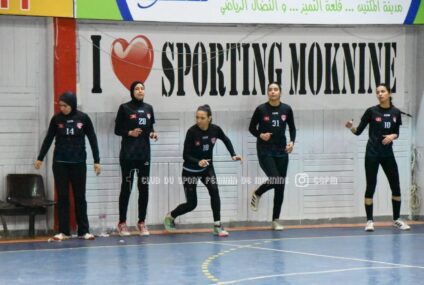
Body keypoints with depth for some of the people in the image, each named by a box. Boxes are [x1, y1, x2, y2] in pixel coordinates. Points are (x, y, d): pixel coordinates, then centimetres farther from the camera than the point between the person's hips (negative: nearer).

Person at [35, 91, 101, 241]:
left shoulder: (83, 118, -4)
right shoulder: (56, 118, -2)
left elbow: (92, 139, 1)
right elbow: (48, 139, 7)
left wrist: (97, 161, -1)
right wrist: (40, 158, 10)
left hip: (78, 163, -1)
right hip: (60, 163, 1)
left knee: (80, 196, 4)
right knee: (62, 196, 2)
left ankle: (84, 231, 9)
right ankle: (64, 231, 6)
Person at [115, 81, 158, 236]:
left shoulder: (149, 108, 9)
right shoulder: (125, 108, -4)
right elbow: (117, 130, -1)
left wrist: (152, 133, -4)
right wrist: (130, 133, -17)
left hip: (144, 153, 4)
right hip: (128, 154, -4)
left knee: (144, 188, 4)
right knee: (126, 187, 0)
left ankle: (142, 222, 13)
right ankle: (122, 223, 8)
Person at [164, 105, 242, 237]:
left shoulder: (215, 129, -15)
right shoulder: (192, 132, -26)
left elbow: (226, 141, 8)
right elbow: (186, 155, -23)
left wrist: (233, 155, -5)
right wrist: (198, 162, -41)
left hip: (207, 167, 3)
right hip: (190, 170, -3)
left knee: (214, 191, -21)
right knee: (191, 204, 2)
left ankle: (217, 226, -12)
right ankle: (170, 216, 30)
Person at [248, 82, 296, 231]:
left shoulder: (286, 109, 0)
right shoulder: (261, 109, -7)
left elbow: (292, 128, 12)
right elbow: (252, 128, 3)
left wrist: (292, 141, -5)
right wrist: (260, 135, -16)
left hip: (281, 151, 3)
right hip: (265, 151, -3)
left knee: (280, 187, 3)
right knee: (275, 179, -20)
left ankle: (275, 221, 14)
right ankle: (257, 194, 13)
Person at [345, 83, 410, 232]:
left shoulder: (396, 112, 3)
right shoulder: (371, 111, -6)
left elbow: (397, 132, 13)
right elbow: (359, 131, -4)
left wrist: (393, 136, -9)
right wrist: (351, 127, -25)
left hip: (388, 153, 3)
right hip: (372, 153, -3)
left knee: (396, 186, 5)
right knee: (371, 187, -4)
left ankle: (396, 219, 19)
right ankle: (370, 221, 3)